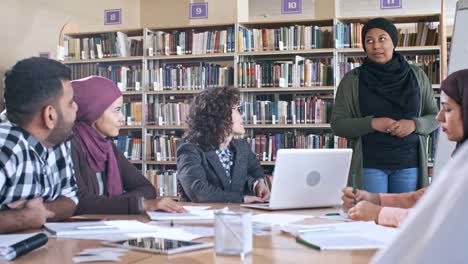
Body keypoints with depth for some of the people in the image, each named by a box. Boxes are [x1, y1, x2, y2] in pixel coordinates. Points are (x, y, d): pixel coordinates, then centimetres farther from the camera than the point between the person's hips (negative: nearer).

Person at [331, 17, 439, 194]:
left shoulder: (416, 75, 5)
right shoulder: (352, 80, 0)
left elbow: (435, 116, 9)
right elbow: (337, 124, -2)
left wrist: (414, 124, -12)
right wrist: (372, 123, -17)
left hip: (409, 163, 2)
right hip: (369, 164, -2)